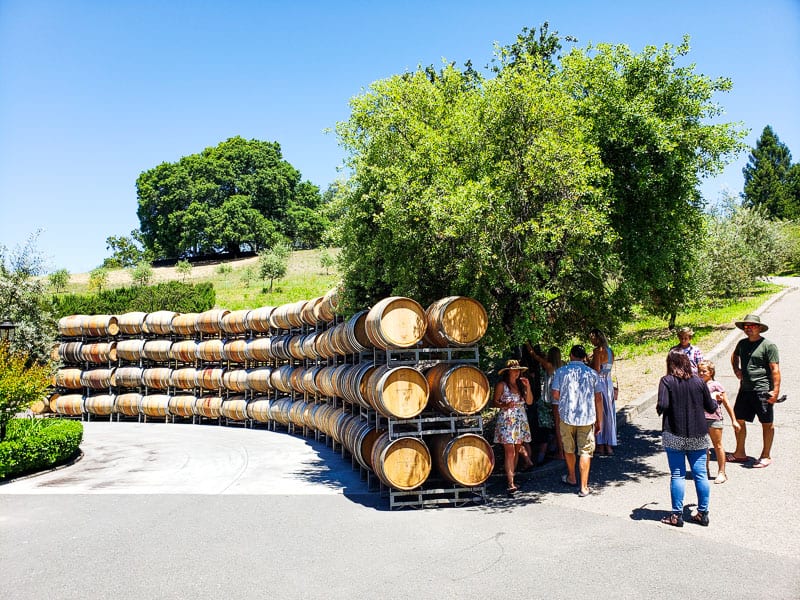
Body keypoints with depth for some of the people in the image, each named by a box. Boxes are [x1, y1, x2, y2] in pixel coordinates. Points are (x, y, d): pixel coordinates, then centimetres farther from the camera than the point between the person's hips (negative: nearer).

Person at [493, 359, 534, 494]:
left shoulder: (521, 384, 12)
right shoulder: (501, 385, -4)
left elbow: (529, 402, 10)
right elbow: (495, 402, -5)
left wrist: (528, 387, -3)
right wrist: (504, 405, -24)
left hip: (520, 421, 6)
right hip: (506, 421, -6)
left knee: (517, 449, 10)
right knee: (509, 451, -11)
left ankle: (511, 473, 26)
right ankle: (511, 483, -11)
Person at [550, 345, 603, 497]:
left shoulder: (560, 372, -1)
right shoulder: (592, 373, 1)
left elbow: (555, 395, -4)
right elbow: (598, 398, 0)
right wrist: (599, 421, 8)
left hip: (567, 416, 1)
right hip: (587, 417, 0)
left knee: (569, 449, 18)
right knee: (586, 451, 3)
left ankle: (571, 478, 37)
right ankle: (584, 487, 1)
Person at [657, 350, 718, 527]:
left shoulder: (667, 381, -9)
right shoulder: (698, 381, 0)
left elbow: (662, 405, -20)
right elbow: (711, 408, 6)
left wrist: (658, 410, 3)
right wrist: (715, 401, 28)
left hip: (674, 435, -3)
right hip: (698, 435, 3)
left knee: (677, 475, 3)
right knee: (701, 474, 9)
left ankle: (677, 515, 7)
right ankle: (703, 513, 17)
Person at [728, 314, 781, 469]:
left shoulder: (768, 345, -9)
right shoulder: (742, 343, 10)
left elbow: (775, 369, -13)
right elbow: (734, 356, 32)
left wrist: (776, 390, -18)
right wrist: (736, 369, 15)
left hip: (763, 390, -7)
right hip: (745, 389, 7)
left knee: (767, 424, 5)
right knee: (738, 420, 9)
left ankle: (766, 456, 15)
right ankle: (740, 453, 22)